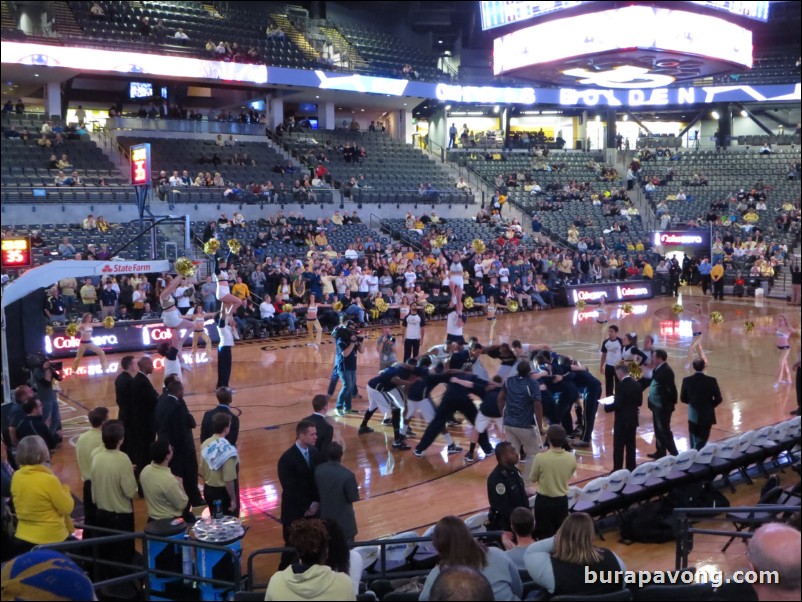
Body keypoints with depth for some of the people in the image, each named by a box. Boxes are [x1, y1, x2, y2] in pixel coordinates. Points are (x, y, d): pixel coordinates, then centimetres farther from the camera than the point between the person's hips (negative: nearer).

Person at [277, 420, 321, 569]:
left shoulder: (315, 452, 4)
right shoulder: (287, 458, -16)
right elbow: (290, 489, -16)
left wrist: (316, 503, -4)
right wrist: (306, 507, -13)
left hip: (313, 510, 5)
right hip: (294, 512, -5)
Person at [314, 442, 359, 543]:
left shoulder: (318, 470, -10)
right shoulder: (348, 475, -26)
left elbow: (317, 488, 4)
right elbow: (354, 498, -17)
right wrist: (354, 486, 1)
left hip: (325, 517, 5)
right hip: (344, 521, -5)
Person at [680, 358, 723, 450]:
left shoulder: (687, 380, -10)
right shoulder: (711, 380, -14)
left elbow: (683, 399, -1)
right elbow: (718, 399, -9)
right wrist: (710, 405, 10)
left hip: (692, 415, 2)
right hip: (707, 416, -2)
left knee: (694, 442, 18)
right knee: (701, 442, 5)